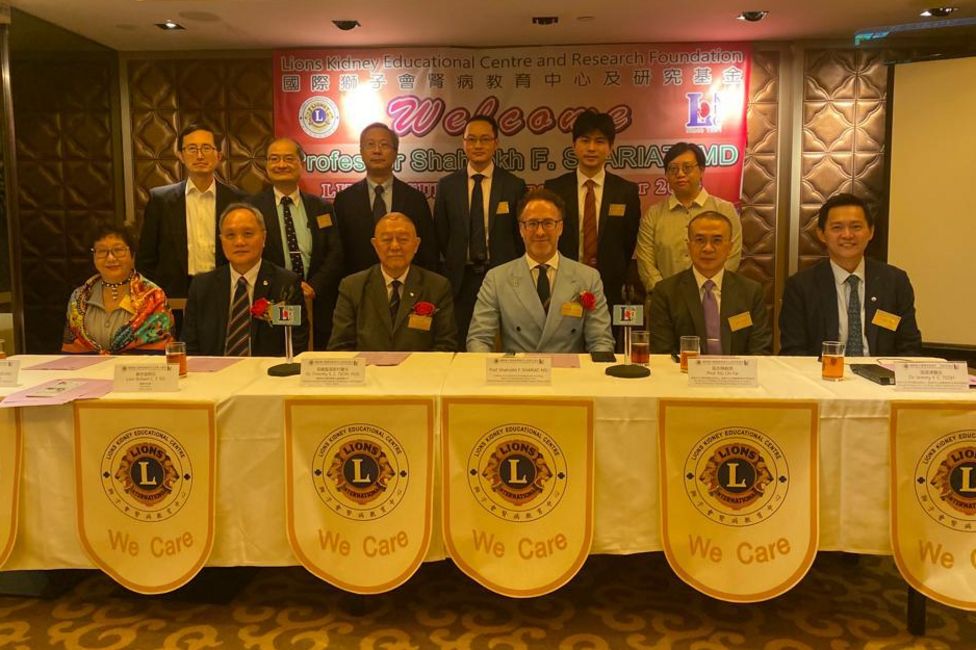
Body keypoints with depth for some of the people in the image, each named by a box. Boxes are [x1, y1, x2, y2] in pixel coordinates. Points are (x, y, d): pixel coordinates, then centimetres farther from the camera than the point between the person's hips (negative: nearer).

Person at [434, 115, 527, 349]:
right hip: (461, 280, 1)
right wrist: (454, 265, 6)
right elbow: (441, 235, 11)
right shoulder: (446, 185, 6)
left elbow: (522, 234, 6)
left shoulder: (514, 185, 3)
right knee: (461, 347, 3)